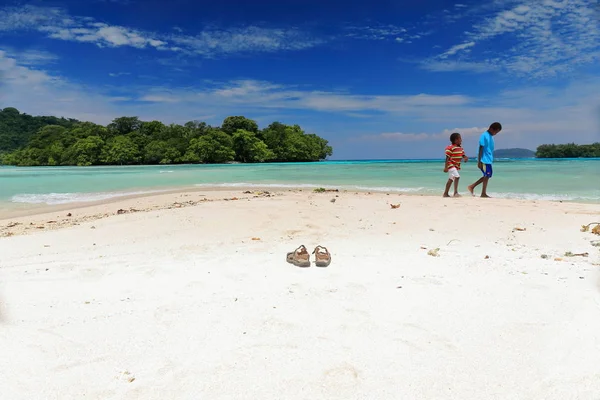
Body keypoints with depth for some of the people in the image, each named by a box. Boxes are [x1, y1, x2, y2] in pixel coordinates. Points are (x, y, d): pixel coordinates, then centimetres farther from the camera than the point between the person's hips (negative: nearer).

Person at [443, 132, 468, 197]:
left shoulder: (461, 148, 9)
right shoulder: (450, 148, -15)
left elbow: (463, 155, 11)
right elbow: (447, 158, -16)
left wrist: (466, 158, -14)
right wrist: (446, 167, -18)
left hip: (456, 166, 9)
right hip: (451, 165, -9)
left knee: (451, 179, 12)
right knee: (457, 176, -21)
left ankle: (446, 193, 20)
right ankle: (455, 192, -15)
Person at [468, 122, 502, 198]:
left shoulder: (490, 137, 15)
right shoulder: (484, 136, -11)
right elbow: (481, 149, -14)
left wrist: (491, 159, 18)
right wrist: (479, 161, -17)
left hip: (489, 160, 9)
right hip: (484, 160, -9)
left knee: (487, 176, 10)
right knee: (487, 176, -4)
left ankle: (472, 186, 15)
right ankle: (483, 193, 4)